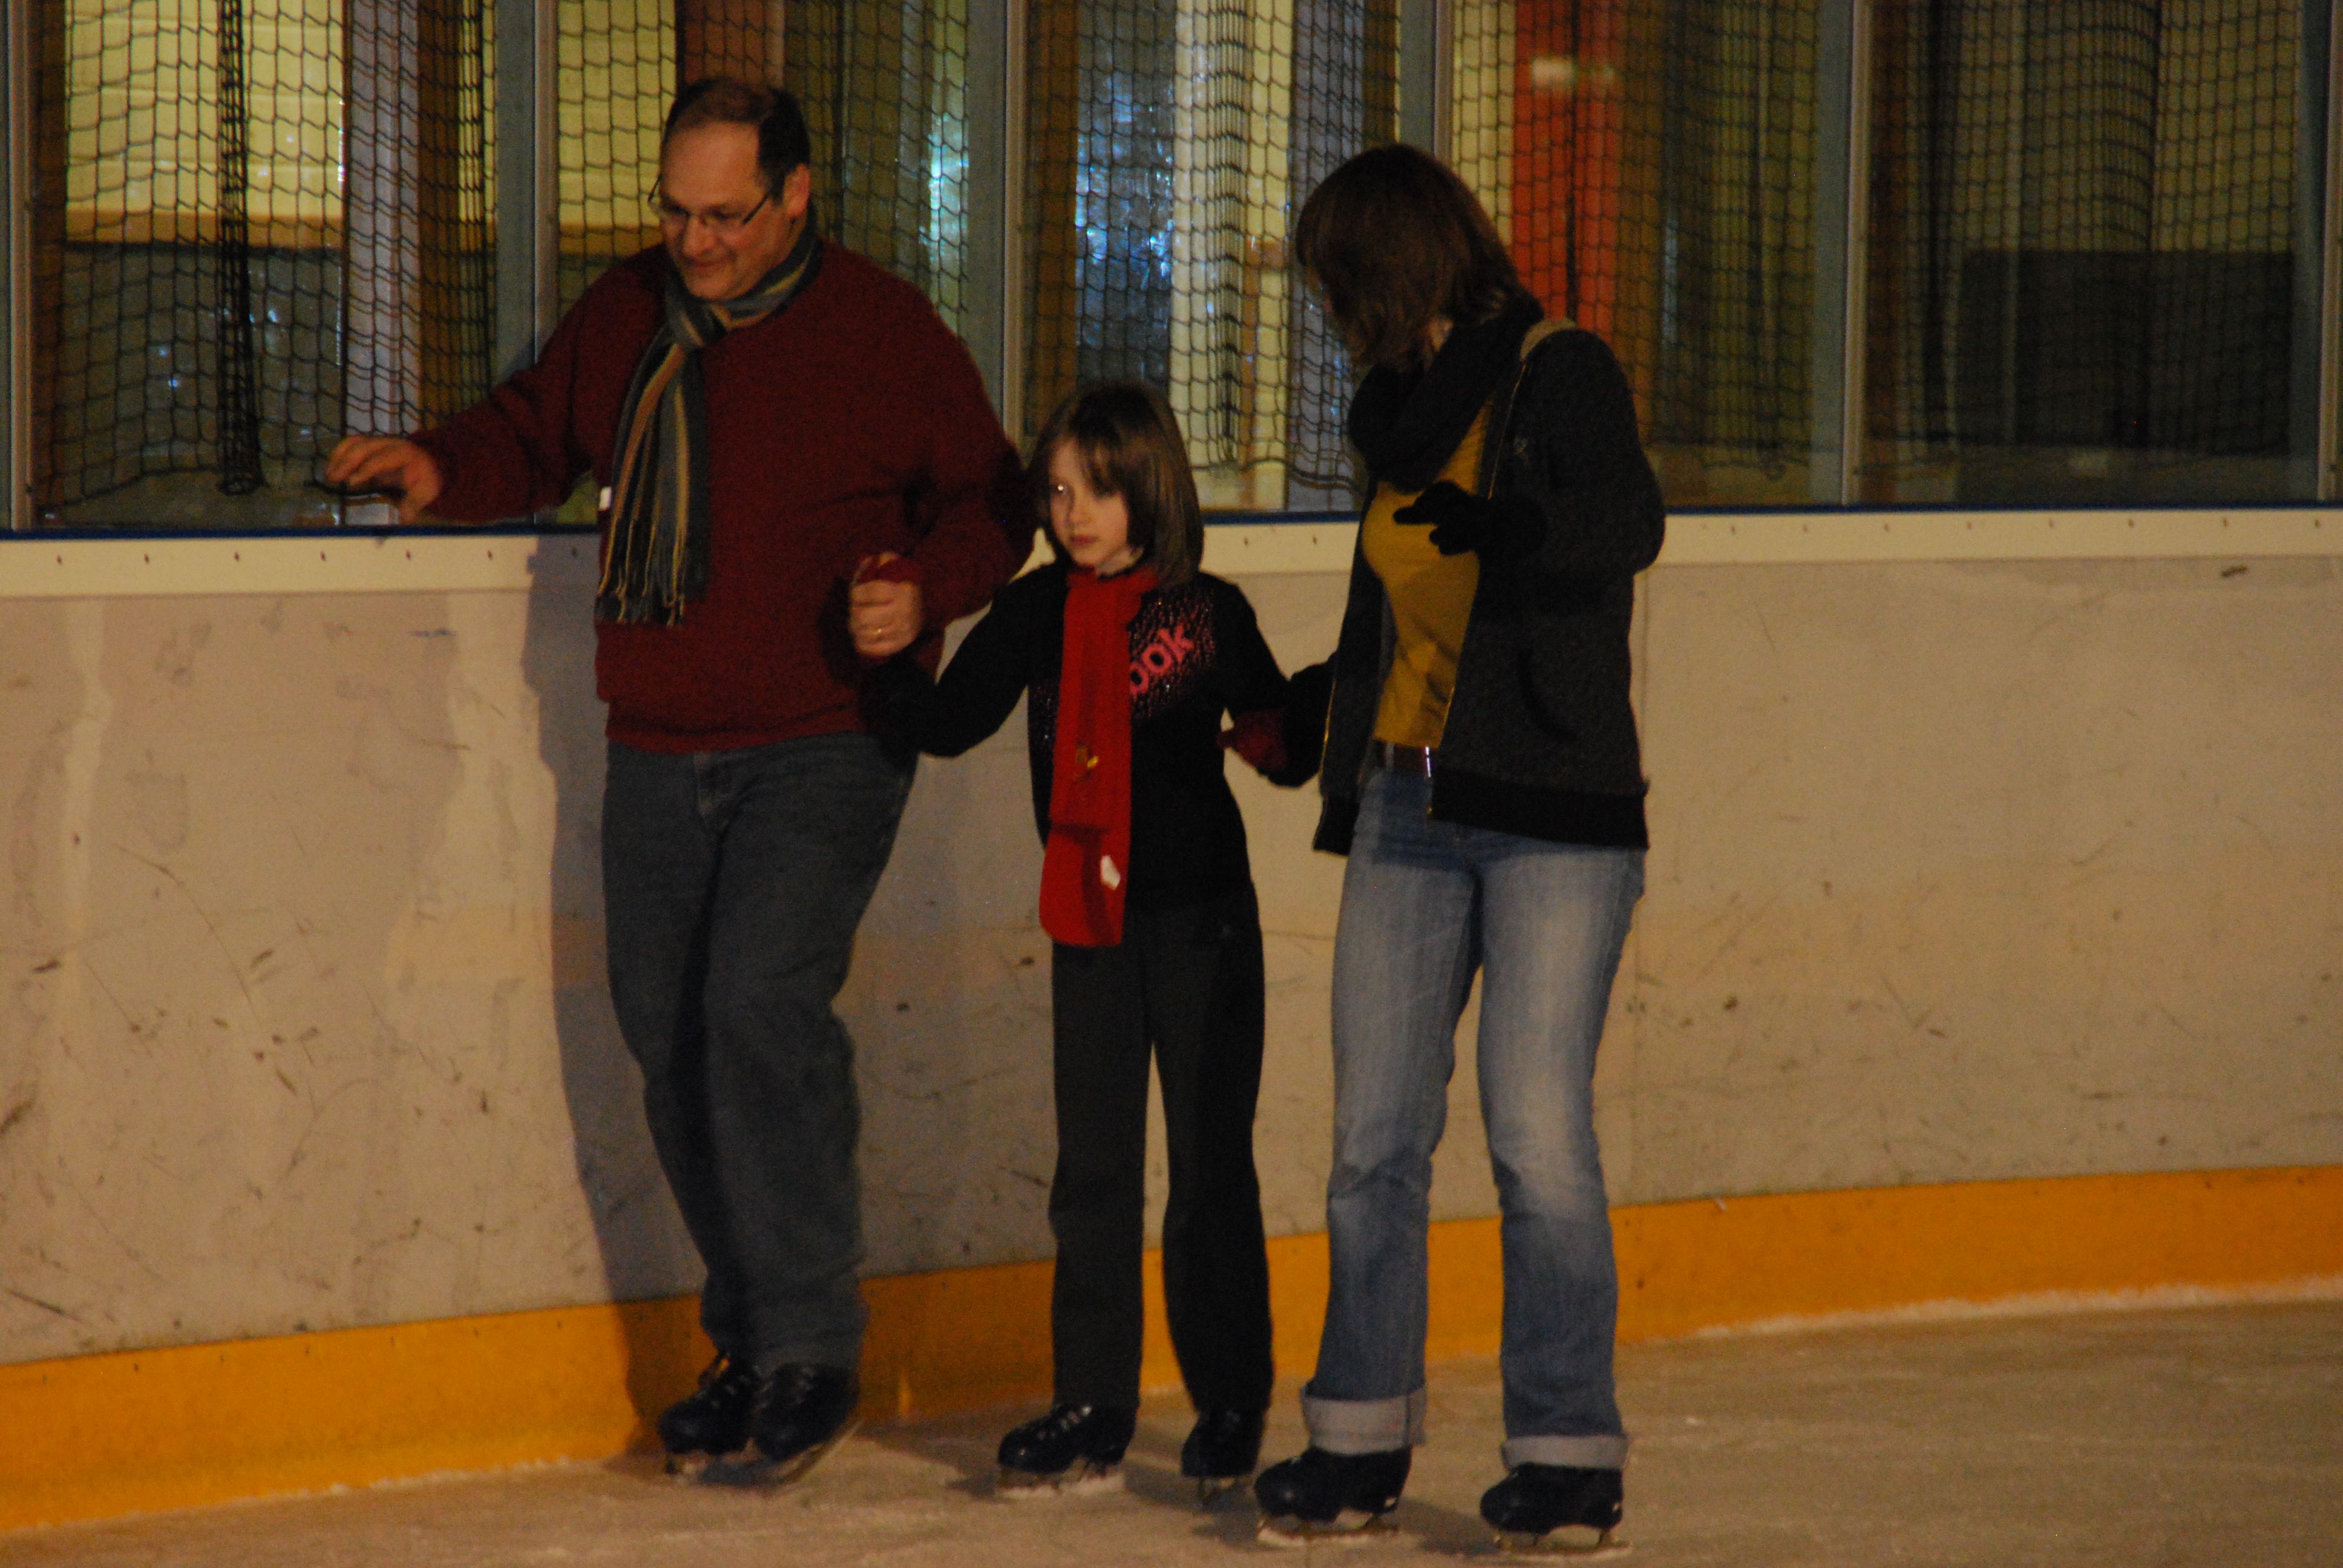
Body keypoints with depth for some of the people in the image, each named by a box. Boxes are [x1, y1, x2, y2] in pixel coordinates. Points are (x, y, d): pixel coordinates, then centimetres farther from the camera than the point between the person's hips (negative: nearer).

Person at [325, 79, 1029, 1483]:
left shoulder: (886, 336, -3)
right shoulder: (623, 320, 10)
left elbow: (990, 504, 3)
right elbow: (534, 439, 24)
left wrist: (926, 590, -16)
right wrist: (442, 470, 3)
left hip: (823, 748, -6)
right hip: (661, 758, 6)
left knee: (761, 1004, -21)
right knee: (672, 1036, 6)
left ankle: (811, 1350, -13)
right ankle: (752, 1349, 19)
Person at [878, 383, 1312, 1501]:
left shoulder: (1207, 613, -4)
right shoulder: (1037, 613, 3)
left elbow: (1286, 749, 2)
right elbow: (948, 725, 1)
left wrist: (1270, 736, -18)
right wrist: (894, 662, -14)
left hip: (1201, 915, -3)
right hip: (1089, 918, 3)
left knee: (1211, 1167, 3)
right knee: (1092, 1169, 5)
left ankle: (1230, 1405, 14)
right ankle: (1091, 1408, 10)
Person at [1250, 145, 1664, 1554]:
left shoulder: (1565, 376, -5)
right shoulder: (1402, 411, 16)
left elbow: (1627, 524, -23)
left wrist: (1512, 523, -38)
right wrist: (1316, 709, 36)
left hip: (1555, 815, -7)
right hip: (1410, 811, 7)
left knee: (1539, 1135, -10)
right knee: (1376, 1138, 4)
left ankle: (1569, 1452, -1)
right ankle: (1362, 1438, 13)